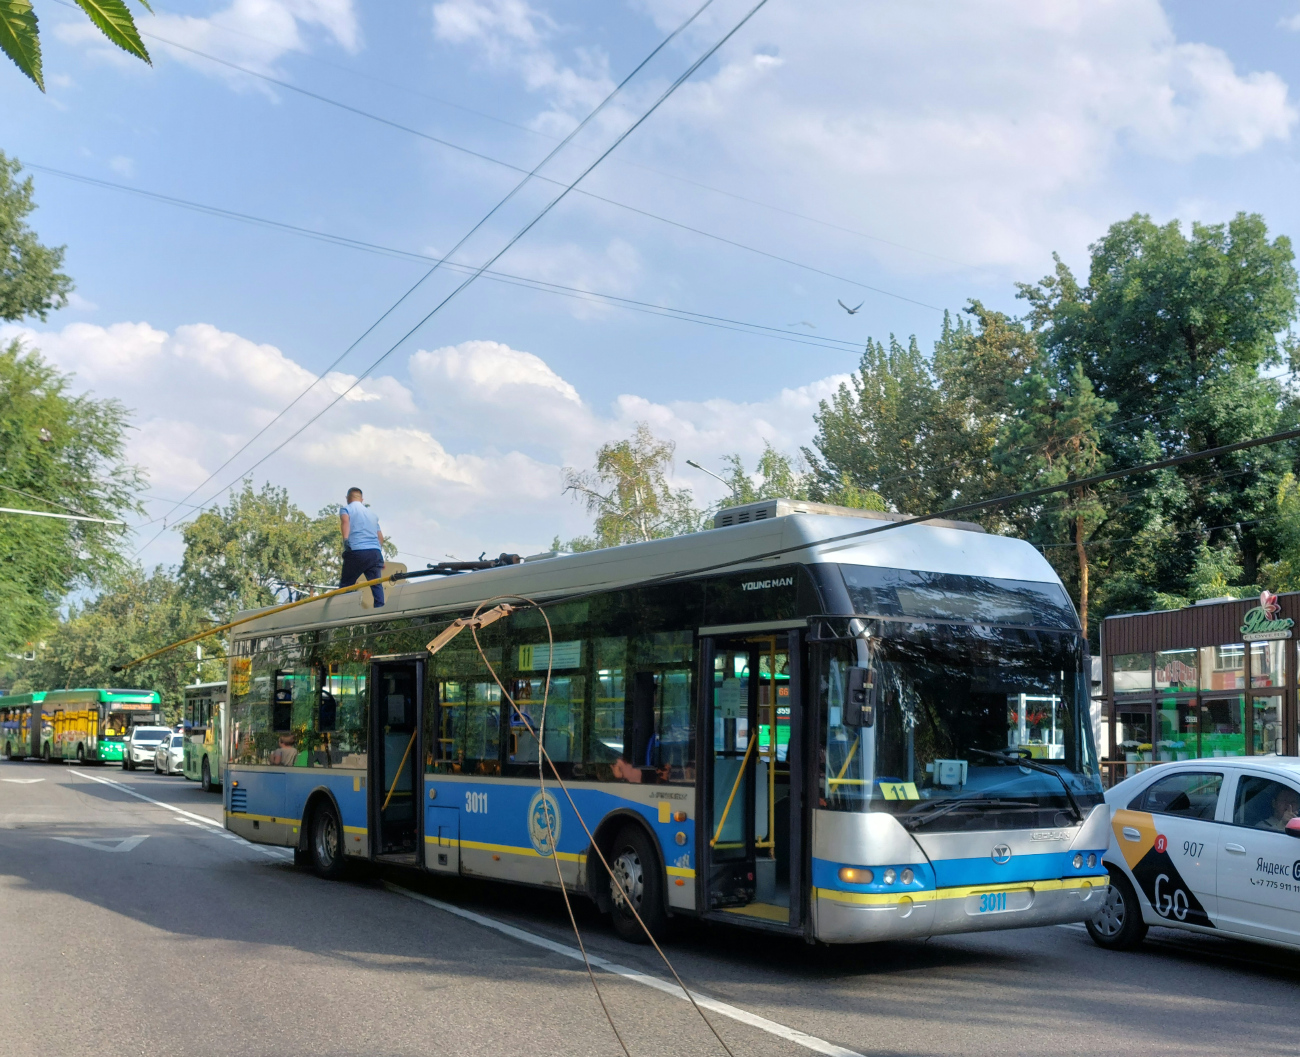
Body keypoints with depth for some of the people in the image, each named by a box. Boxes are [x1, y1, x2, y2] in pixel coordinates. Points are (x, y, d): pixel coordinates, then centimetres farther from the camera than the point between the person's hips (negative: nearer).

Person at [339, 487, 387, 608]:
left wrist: (345, 539, -26)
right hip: (375, 552, 4)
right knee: (376, 584, 2)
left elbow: (345, 520, -13)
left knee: (345, 584, 2)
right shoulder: (371, 512, 26)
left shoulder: (345, 509, 10)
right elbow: (380, 536, 23)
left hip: (356, 551, -4)